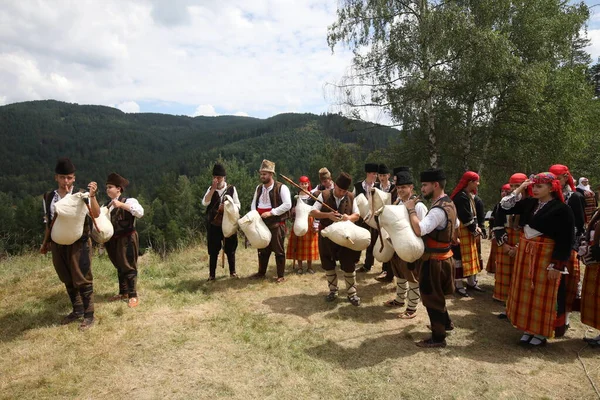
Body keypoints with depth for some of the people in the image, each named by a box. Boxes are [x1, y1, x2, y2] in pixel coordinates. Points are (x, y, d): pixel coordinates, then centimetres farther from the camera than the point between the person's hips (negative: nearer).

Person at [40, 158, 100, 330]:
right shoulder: (49, 197, 5)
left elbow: (96, 214, -24)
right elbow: (49, 222, 16)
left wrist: (92, 195, -38)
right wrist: (46, 242, 19)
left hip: (78, 243, -5)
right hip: (58, 243, 6)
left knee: (82, 280, 1)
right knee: (67, 280, 17)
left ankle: (89, 315, 14)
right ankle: (77, 311, 33)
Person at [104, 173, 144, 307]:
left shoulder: (128, 201, -10)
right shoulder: (107, 205, 9)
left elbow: (140, 212, -28)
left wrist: (121, 204, -30)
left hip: (127, 239, -7)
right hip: (114, 240, 7)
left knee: (128, 266, -2)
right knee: (119, 267, 17)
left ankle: (133, 296, 7)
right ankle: (123, 293, 30)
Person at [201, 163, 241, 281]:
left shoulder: (231, 188, -2)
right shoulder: (211, 189, 3)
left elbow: (238, 205, -2)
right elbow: (205, 203, -13)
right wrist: (213, 189, -18)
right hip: (213, 224, 1)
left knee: (230, 249, 8)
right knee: (213, 250, 6)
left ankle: (232, 272, 22)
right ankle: (212, 274, 16)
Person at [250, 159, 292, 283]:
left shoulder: (281, 188, -12)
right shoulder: (259, 188, 10)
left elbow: (287, 205, -19)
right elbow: (254, 203, 17)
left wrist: (271, 212, -22)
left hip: (276, 224, -6)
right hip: (262, 224, 6)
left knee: (278, 250, 2)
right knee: (263, 249, 16)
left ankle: (281, 275, 13)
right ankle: (261, 272, 31)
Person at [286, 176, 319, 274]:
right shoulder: (296, 196, 5)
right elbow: (292, 211, 9)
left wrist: (316, 224, -5)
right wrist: (294, 210, -13)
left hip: (310, 222, -1)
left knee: (309, 244, 2)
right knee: (299, 244, 1)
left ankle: (309, 266, 15)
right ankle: (300, 267, 10)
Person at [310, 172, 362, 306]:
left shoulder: (350, 197, -1)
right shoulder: (324, 195, -7)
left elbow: (357, 215, 3)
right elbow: (313, 212, -10)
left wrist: (349, 217, -20)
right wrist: (327, 215, -26)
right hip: (327, 235, 0)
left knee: (349, 265, 2)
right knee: (328, 265, 11)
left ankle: (351, 293, 16)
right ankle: (333, 291, 28)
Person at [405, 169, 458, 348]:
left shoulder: (439, 210, -27)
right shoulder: (448, 203, 7)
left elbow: (419, 230, -39)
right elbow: (456, 225, 23)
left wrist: (411, 209, -27)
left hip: (434, 260, -10)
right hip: (444, 256, 10)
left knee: (431, 297, 3)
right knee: (436, 294, 26)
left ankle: (438, 338, 16)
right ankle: (445, 322, 44)